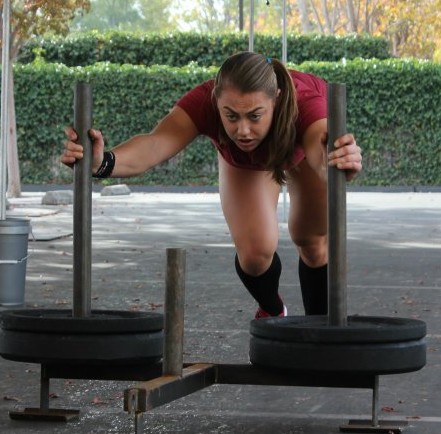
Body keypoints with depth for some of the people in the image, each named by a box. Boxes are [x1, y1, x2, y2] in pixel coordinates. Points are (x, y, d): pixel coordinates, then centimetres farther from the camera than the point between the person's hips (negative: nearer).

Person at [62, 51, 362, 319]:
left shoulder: (305, 101, -47)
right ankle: (272, 313, 23)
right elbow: (154, 144, -62)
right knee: (255, 249, -11)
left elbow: (323, 158, -67)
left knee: (312, 238, -3)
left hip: (305, 142, -1)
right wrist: (103, 162, -83)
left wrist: (343, 160, -91)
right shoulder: (203, 103, -44)